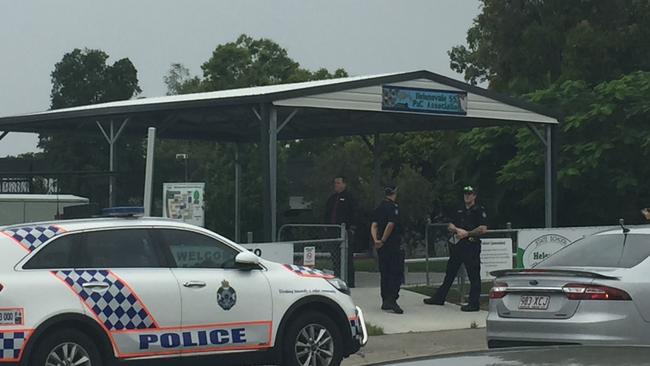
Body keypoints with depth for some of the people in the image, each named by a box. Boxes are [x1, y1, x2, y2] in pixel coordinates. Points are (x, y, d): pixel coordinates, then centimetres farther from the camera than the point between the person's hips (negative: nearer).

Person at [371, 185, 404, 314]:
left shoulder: (379, 207, 12)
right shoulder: (393, 207, -11)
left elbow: (374, 225, 6)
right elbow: (391, 225, -20)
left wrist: (376, 239, -5)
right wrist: (383, 241, -13)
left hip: (381, 247, 8)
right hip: (393, 245, -8)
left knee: (384, 273, 13)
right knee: (396, 273, -6)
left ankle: (385, 301, 17)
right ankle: (392, 300, -16)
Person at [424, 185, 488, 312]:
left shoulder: (479, 210, -3)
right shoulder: (459, 211, 18)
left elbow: (483, 229, -12)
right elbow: (450, 226, 15)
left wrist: (467, 233, -12)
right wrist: (458, 230, -6)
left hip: (472, 245, -7)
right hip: (457, 245, 7)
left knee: (474, 275, -5)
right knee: (450, 273, 14)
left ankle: (474, 304, -3)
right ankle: (439, 298, 22)